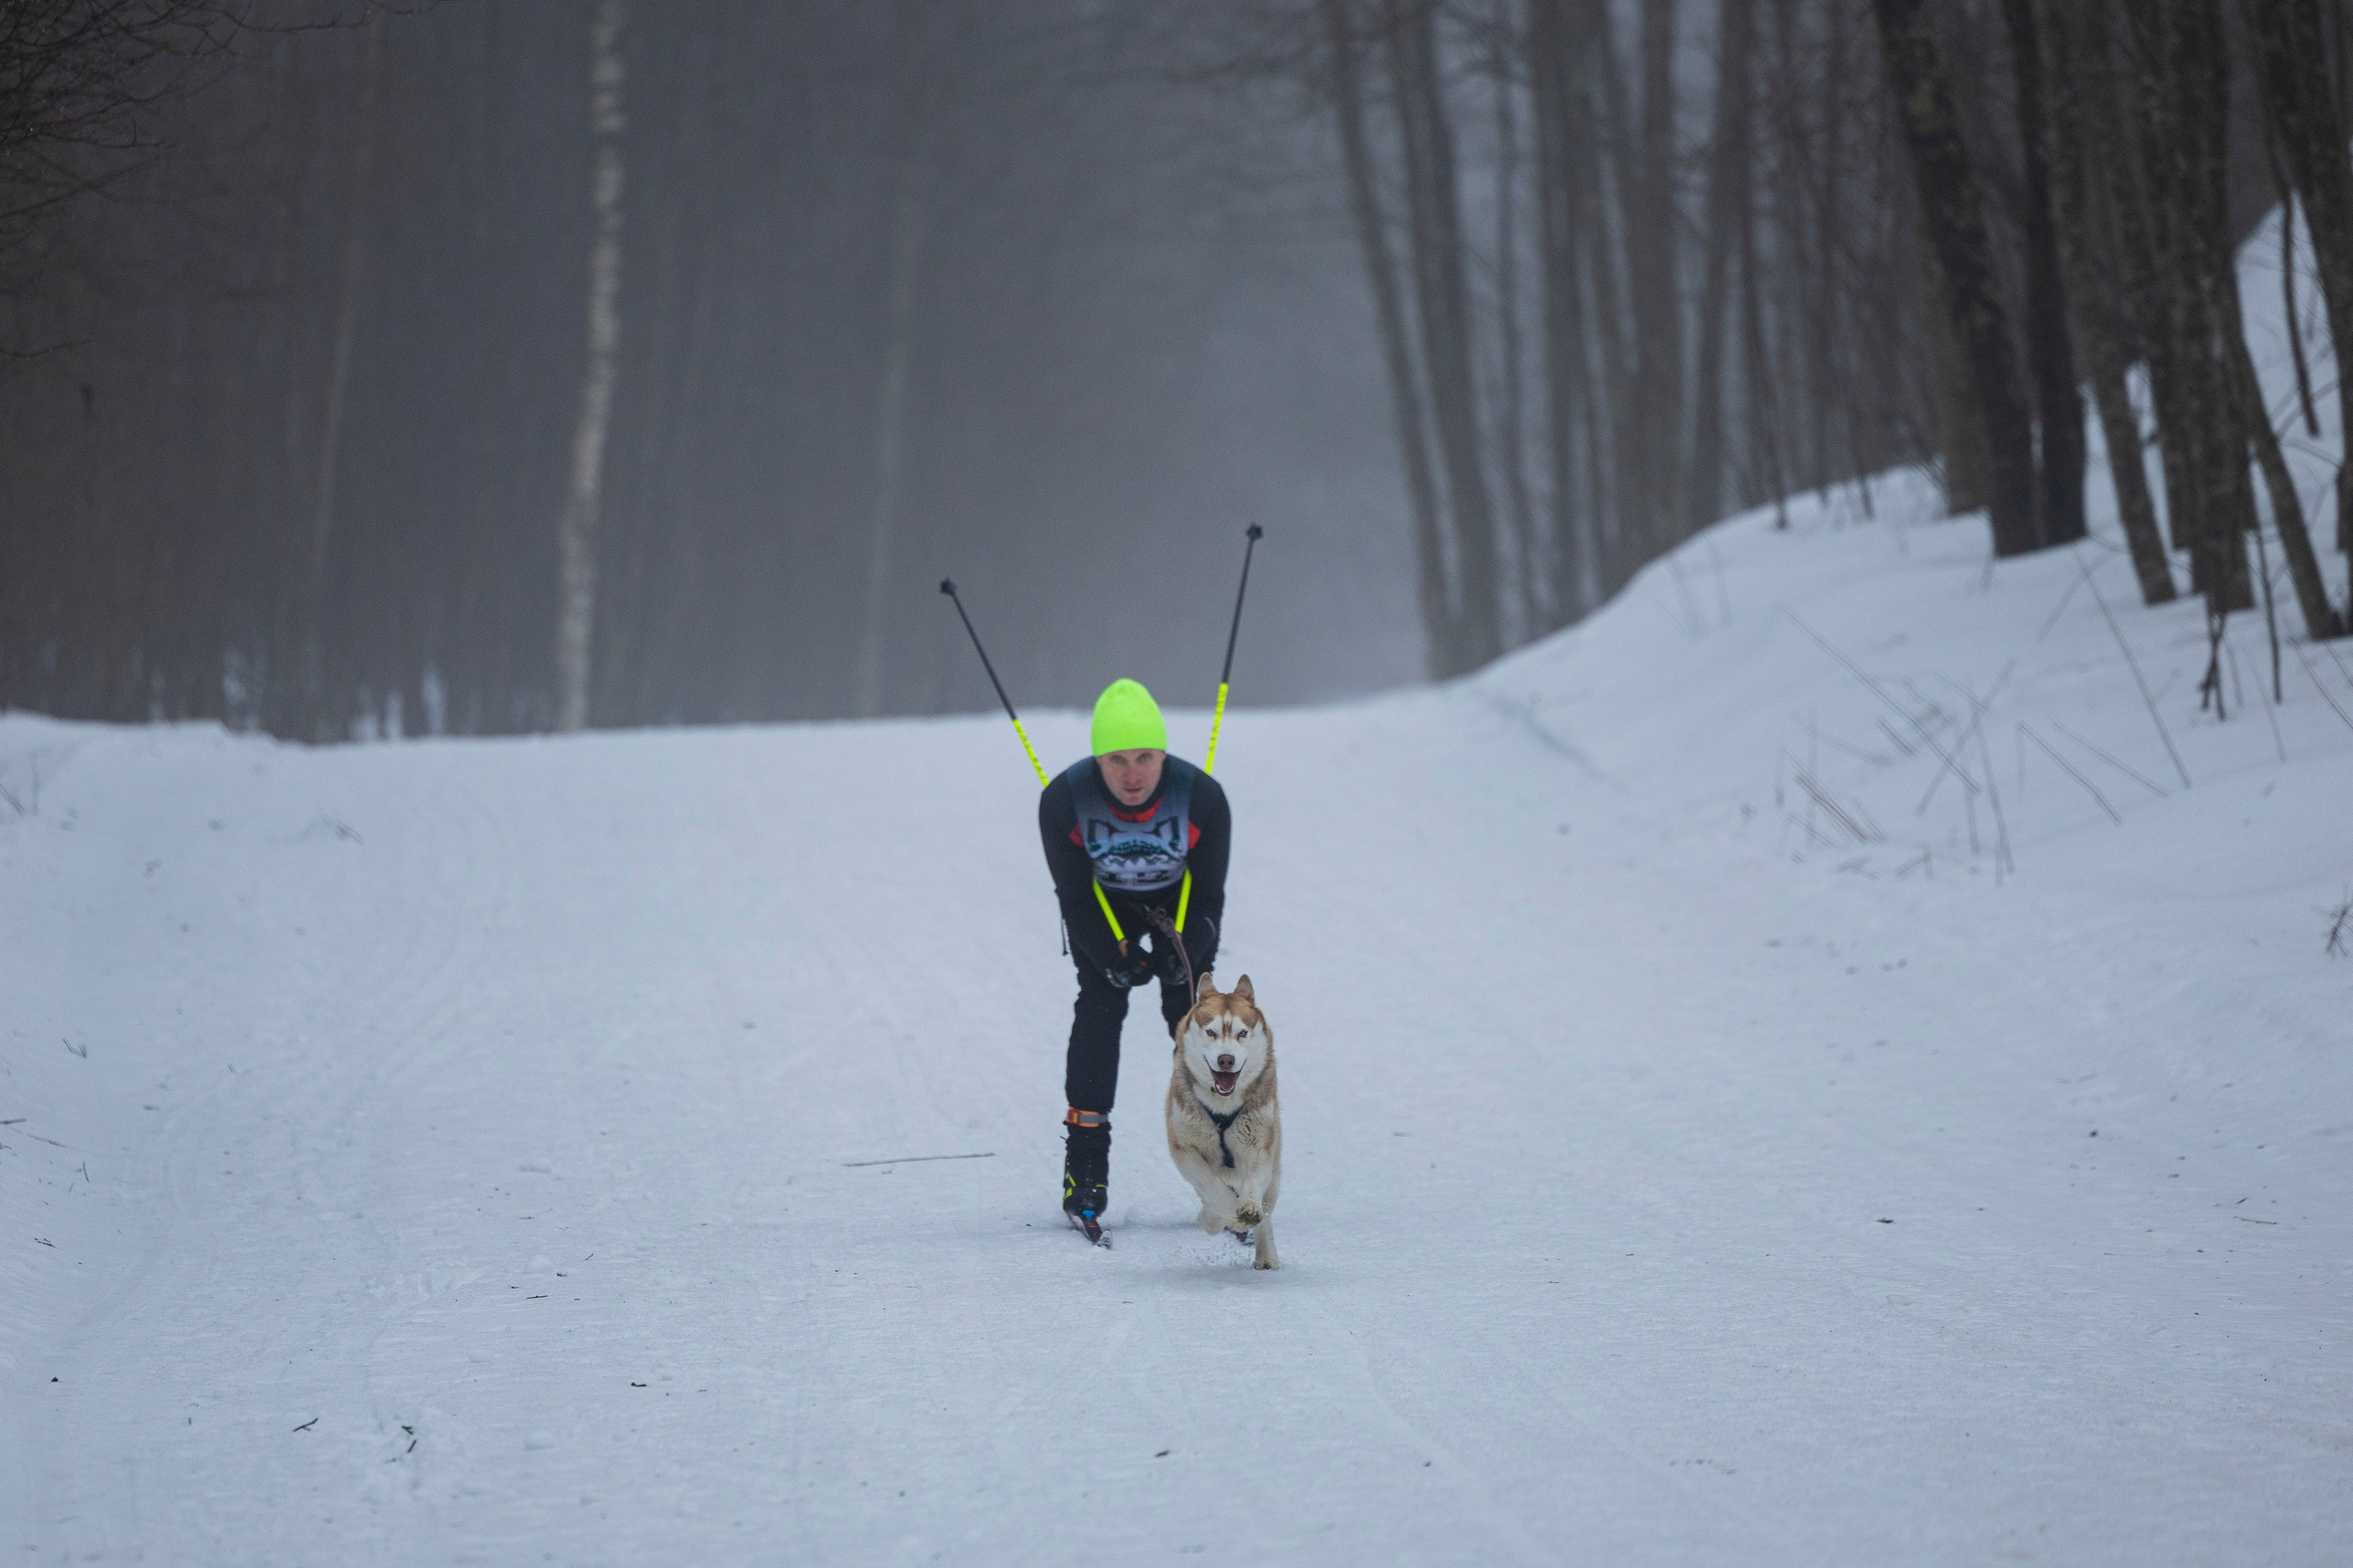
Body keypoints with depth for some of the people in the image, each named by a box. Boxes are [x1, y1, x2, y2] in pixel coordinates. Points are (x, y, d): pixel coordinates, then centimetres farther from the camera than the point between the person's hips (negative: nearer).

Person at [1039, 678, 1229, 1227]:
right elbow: (1074, 898, -18)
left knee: (1193, 1017, -12)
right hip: (1103, 906, 0)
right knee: (1099, 1007, -15)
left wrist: (1184, 952, -32)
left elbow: (1209, 897, -17)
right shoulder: (1063, 801, -31)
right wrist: (1113, 957, -29)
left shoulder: (1201, 797, -31)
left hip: (1182, 906, 0)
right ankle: (1085, 1165, -12)